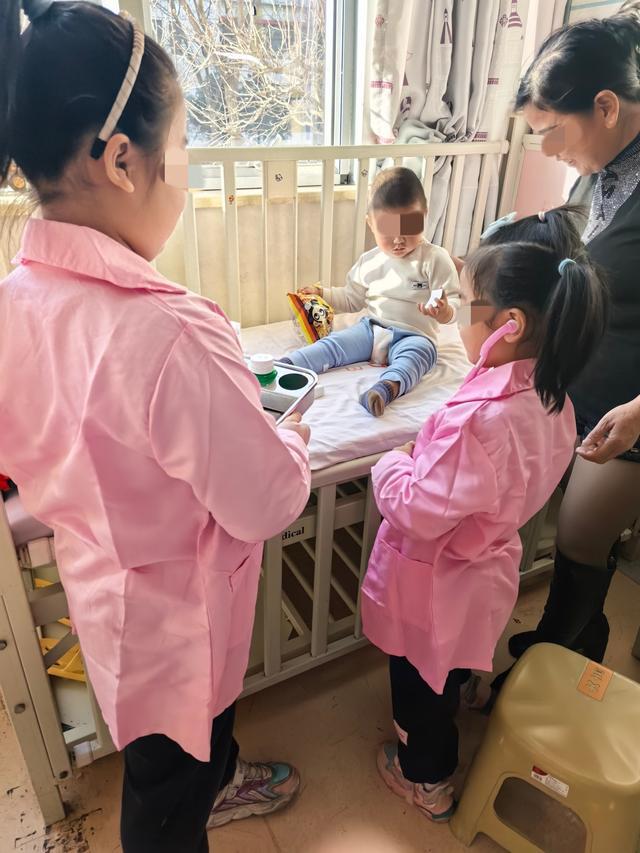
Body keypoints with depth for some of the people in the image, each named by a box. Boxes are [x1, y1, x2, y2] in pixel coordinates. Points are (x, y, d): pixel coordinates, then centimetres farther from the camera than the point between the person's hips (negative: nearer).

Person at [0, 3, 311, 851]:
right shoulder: (170, 332, -38)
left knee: (194, 734, 37)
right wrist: (291, 438, -7)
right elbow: (268, 503, -28)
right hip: (173, 619, -7)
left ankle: (217, 779, 66)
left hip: (101, 583, 7)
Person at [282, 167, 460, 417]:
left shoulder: (435, 259, -2)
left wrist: (444, 312, -30)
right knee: (333, 344, -16)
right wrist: (322, 294, 11)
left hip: (414, 336, -5)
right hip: (371, 329, 5)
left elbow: (453, 305, -6)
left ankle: (386, 388, -65)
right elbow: (352, 299, 25)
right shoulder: (369, 262, 12)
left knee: (414, 355, -37)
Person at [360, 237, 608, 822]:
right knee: (446, 675, 33)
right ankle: (432, 746, 59)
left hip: (437, 582, -8)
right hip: (486, 567, 8)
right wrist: (424, 460, 1)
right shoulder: (551, 397, -9)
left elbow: (420, 512, -31)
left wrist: (391, 464, -14)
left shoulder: (479, 418, -38)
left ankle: (426, 779, 47)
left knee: (420, 683, 21)